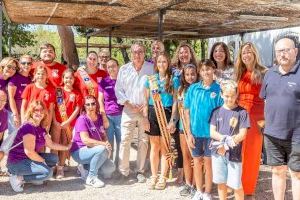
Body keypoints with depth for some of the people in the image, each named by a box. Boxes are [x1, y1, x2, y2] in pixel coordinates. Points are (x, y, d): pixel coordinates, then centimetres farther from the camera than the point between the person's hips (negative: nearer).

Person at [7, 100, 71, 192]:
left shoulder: (41, 127, 6)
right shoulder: (28, 127, -23)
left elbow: (51, 144, 16)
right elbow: (29, 151, -26)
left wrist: (67, 147, 17)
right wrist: (43, 161, -12)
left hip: (28, 159, 10)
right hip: (17, 163, -10)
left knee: (53, 159, 11)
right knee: (47, 172, -20)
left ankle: (32, 176, 6)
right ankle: (18, 178, -9)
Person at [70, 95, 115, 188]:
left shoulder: (99, 118, 4)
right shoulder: (82, 119, -17)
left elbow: (103, 135, 6)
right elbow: (85, 140, -26)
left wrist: (107, 143, -15)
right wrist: (103, 144, -30)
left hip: (93, 151, 7)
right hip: (79, 152, -7)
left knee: (110, 168, -8)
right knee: (102, 149, -33)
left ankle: (85, 169, 12)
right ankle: (91, 178, -17)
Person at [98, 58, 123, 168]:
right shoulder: (103, 82, 7)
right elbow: (100, 100, 6)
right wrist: (103, 115, -5)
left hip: (121, 115, -1)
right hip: (107, 116, 1)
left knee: (121, 141, 5)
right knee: (109, 141, 7)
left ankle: (119, 163, 19)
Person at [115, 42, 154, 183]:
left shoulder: (151, 68, 0)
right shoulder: (124, 69, 6)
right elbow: (118, 89, 6)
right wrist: (128, 104, -6)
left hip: (146, 110, -1)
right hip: (128, 110, 1)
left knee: (143, 141, 6)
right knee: (125, 140, -2)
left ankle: (140, 171, 17)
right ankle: (124, 171, 9)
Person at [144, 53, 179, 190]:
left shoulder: (174, 80, 1)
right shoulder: (150, 79, 8)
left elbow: (175, 101, -2)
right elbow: (146, 100, 8)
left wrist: (172, 120, -9)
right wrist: (145, 118, 0)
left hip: (167, 113, -2)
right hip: (152, 113, 2)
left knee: (164, 147, 4)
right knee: (154, 147, 9)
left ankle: (163, 177, 15)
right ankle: (154, 176, 20)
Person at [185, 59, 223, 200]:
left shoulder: (218, 89, -7)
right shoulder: (193, 88, 0)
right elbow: (187, 111, 2)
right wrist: (189, 133, -2)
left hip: (211, 132, -2)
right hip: (195, 132, 2)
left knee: (208, 162, 8)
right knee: (197, 162, 13)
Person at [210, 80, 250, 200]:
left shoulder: (242, 112, -4)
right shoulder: (217, 111, 4)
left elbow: (242, 134, -7)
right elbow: (212, 132, 1)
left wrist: (227, 144, -17)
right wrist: (225, 138, -17)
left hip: (234, 154, -3)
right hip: (217, 152, 3)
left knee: (236, 185, 1)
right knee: (221, 182, 13)